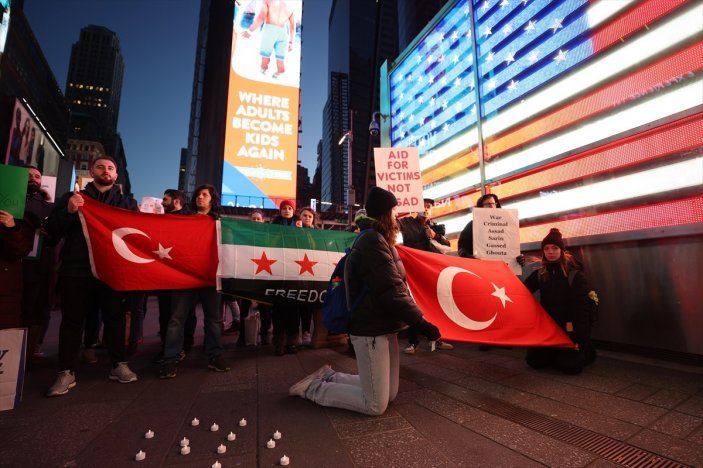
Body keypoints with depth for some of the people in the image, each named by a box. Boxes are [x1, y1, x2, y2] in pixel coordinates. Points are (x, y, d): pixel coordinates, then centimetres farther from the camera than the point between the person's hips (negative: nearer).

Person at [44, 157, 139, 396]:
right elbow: (52, 229, 1)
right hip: (76, 270, 0)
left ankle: (119, 365, 16)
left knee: (115, 318, 5)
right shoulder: (73, 197, 9)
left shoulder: (126, 202, 11)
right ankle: (66, 372, 14)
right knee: (72, 321, 5)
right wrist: (68, 211, -17)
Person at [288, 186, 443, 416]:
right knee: (376, 404, -2)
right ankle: (313, 388, 10)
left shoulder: (376, 240, 15)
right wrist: (422, 323, -16)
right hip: (371, 330, -10)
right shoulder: (373, 241, -18)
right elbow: (392, 292, -23)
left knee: (390, 394, 15)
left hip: (384, 327, 10)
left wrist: (416, 318, 8)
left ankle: (329, 377, 23)